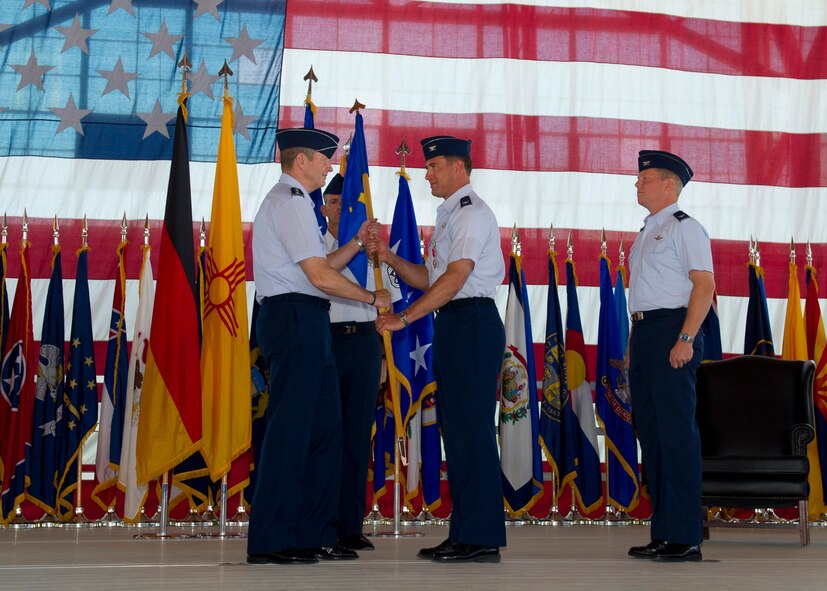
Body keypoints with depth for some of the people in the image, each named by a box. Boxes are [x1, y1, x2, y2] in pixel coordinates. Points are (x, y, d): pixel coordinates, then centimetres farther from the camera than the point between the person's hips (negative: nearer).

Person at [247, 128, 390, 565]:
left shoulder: (289, 201, 23)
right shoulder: (291, 202, -10)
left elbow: (319, 266, 23)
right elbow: (321, 276, -17)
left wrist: (357, 242, 17)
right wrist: (372, 298, -6)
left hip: (305, 324, 11)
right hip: (295, 319, -11)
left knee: (324, 427, 11)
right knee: (290, 428, -8)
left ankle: (315, 535, 16)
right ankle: (269, 541, -3)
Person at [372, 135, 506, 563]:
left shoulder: (472, 213, -9)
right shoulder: (448, 216, 22)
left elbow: (454, 278, -19)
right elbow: (429, 279, 22)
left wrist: (404, 318, -20)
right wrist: (389, 257, 10)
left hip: (472, 323, -10)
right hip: (451, 325, 10)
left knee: (471, 428, -9)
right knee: (455, 428, 10)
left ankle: (481, 537, -5)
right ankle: (463, 532, 16)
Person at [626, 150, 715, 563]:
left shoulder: (684, 227, -5)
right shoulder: (647, 232, 21)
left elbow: (704, 284, -14)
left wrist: (686, 339, -22)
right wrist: (633, 345, 17)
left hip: (671, 332, -9)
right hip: (643, 332, 9)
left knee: (676, 432, -9)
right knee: (650, 432, 9)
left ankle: (685, 538, -5)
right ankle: (662, 534, 15)